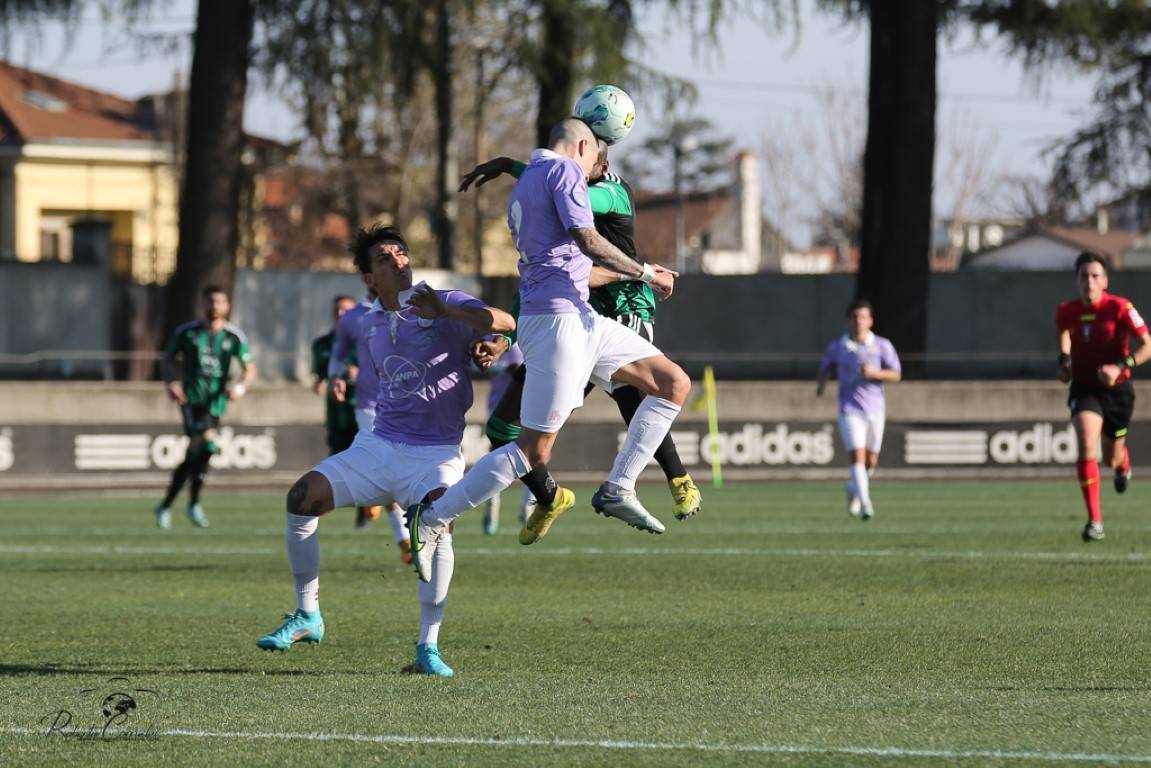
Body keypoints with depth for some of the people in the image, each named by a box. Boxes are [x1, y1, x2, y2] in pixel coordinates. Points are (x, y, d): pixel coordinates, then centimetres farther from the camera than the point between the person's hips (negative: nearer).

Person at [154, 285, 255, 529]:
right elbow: (167, 360, 13)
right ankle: (194, 504, -10)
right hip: (191, 398, -2)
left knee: (194, 454, 0)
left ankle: (165, 506, 15)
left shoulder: (234, 337, 5)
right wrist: (170, 383, -7)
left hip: (215, 402, 2)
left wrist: (240, 387, -12)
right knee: (207, 443, -23)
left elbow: (249, 369, 9)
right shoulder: (186, 333, 4)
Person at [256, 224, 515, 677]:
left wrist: (445, 311, -31)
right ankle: (308, 617, 1)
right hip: (379, 446, 5)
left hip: (434, 455, -5)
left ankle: (428, 647, -22)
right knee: (302, 496, -13)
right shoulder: (371, 325, 14)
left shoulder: (446, 306, -4)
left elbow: (504, 323, -20)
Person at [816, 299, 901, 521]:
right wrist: (821, 383, 0)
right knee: (857, 457, -16)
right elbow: (826, 367, 19)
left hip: (875, 409, 2)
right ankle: (866, 506, -20)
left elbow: (896, 374, -3)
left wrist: (874, 372, -20)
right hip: (850, 409, -2)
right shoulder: (837, 347, 1)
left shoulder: (882, 345, -1)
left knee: (871, 460, 12)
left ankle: (853, 488, 42)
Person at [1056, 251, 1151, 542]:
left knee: (1112, 458, 13)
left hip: (1117, 389, -1)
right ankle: (1094, 520, -22)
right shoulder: (1067, 312, -6)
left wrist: (1121, 366, -32)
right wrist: (1064, 360, 3)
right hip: (1084, 388, 1)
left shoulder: (1119, 308, -17)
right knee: (1087, 446, -24)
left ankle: (1123, 464, 56)